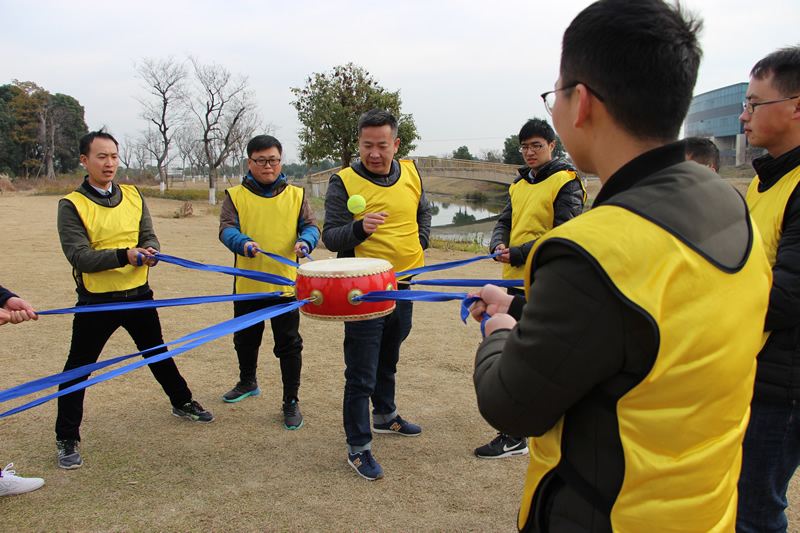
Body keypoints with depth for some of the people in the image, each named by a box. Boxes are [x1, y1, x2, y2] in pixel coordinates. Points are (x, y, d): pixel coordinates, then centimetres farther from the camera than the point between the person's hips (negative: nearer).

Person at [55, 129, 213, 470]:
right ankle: (67, 439, 17)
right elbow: (79, 256, -16)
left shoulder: (133, 196, 5)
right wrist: (124, 255, -29)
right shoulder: (72, 205, -9)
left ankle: (182, 403, 38)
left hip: (138, 294, 4)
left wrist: (148, 251, -21)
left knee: (158, 354, 19)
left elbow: (150, 237, 2)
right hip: (96, 301, -4)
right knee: (78, 368, 3)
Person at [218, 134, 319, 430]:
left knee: (289, 346, 2)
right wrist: (243, 243, -30)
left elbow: (311, 225, 0)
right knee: (245, 340, 21)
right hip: (247, 285, 2)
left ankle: (291, 402, 17)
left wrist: (305, 241, -24)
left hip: (285, 284, -1)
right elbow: (226, 229, -8)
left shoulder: (296, 195, 4)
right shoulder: (235, 196, 2)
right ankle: (247, 383, 47)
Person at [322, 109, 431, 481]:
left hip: (402, 285, 6)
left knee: (388, 360, 24)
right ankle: (358, 448, 11)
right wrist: (360, 228, -32)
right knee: (361, 374, -1)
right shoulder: (343, 182, -11)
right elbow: (330, 237, -14)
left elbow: (423, 211, 22)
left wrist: (420, 243, 10)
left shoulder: (411, 174, 4)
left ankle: (385, 416, 45)